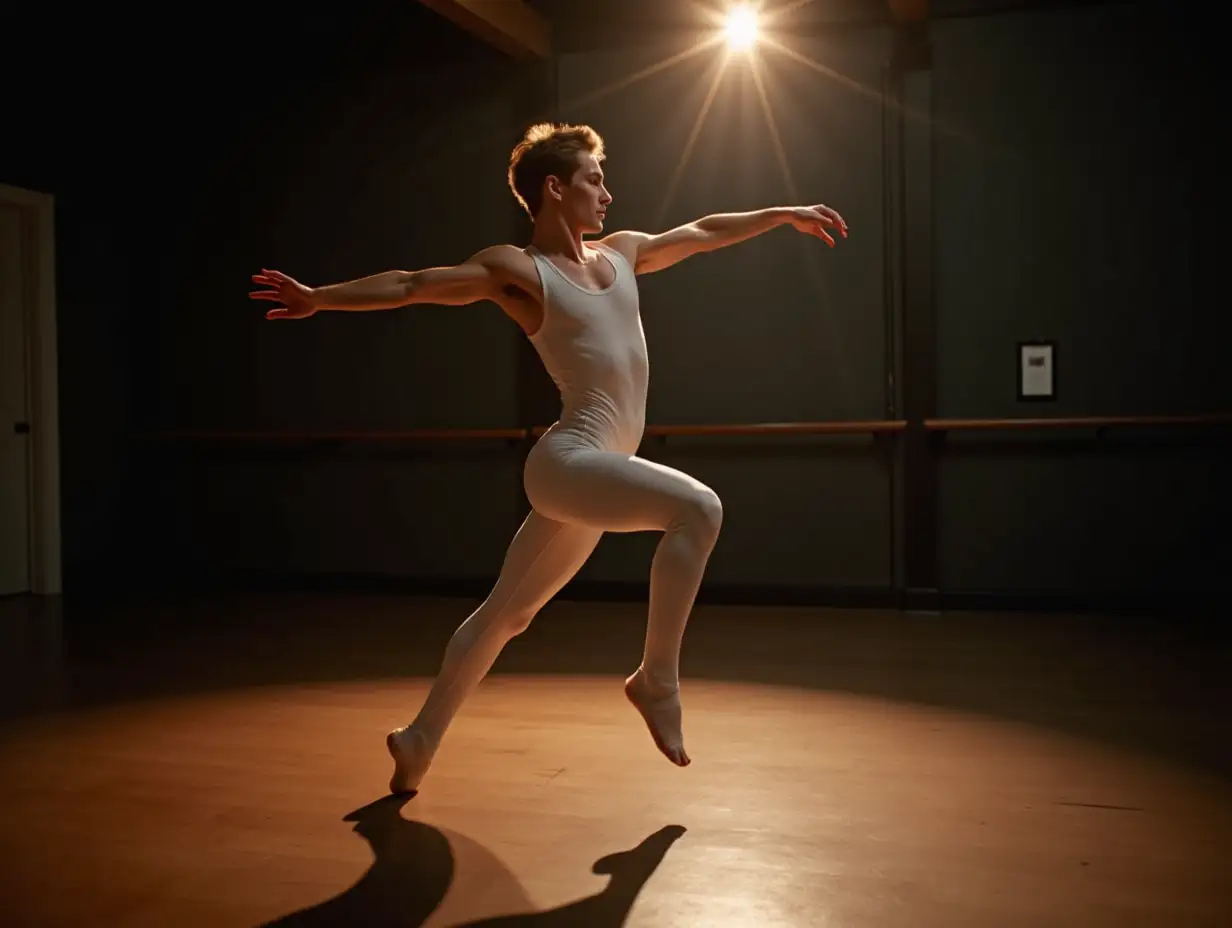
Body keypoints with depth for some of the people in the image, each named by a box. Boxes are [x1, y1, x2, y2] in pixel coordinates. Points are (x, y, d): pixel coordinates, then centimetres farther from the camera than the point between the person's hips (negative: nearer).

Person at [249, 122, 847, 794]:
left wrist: (785, 214, 35)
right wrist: (320, 298, -19)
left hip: (592, 470, 8)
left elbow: (702, 232, 27)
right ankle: (656, 681, -13)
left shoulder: (620, 252, 16)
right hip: (569, 464, -8)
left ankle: (420, 739, 29)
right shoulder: (518, 268, -5)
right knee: (698, 507, -26)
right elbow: (412, 285, -9)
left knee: (505, 614, 15)